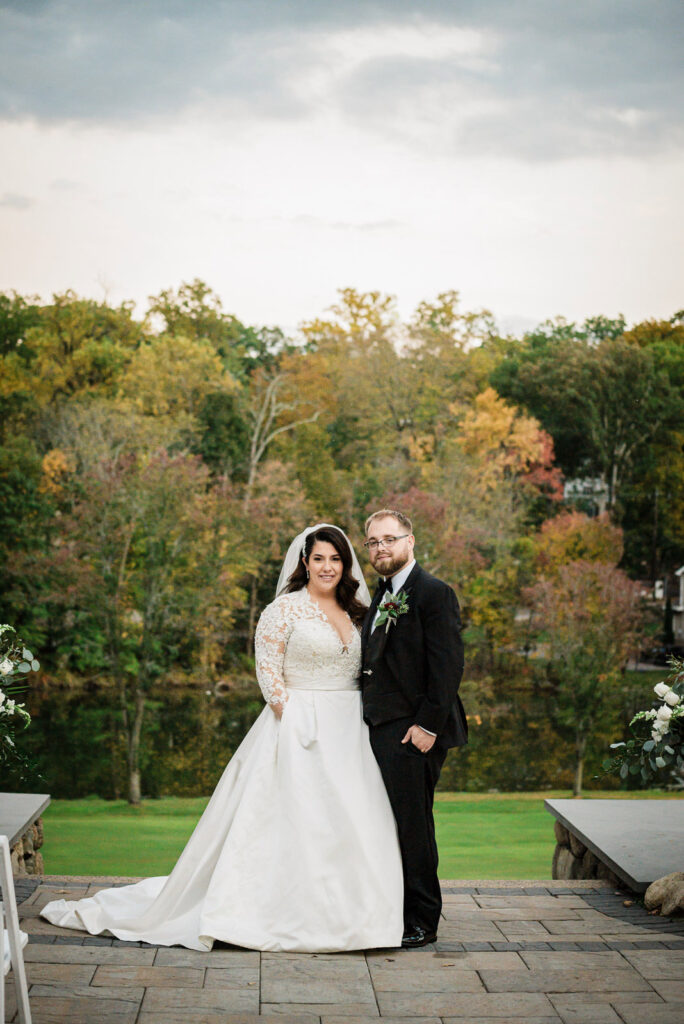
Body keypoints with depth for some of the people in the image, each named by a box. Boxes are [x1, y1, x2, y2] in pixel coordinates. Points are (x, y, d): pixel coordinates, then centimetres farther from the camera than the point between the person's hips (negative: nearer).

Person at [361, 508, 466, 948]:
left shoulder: (434, 593, -9)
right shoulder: (383, 596, 18)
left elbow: (448, 665, -15)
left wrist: (428, 725, -19)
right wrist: (369, 722, 12)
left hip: (414, 733, -8)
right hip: (380, 730, 8)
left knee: (412, 825, -3)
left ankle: (421, 922, 7)